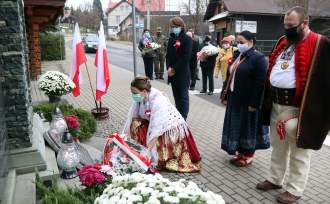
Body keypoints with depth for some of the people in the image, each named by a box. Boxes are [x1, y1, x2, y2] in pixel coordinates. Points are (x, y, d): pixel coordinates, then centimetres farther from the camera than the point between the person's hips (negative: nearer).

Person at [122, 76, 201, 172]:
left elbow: (156, 129, -36)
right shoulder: (139, 98, -12)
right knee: (135, 124, -14)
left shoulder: (157, 101, -33)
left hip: (172, 130, -7)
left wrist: (147, 150, -38)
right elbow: (131, 118, -10)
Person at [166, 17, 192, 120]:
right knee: (176, 96, 14)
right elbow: (168, 54, 10)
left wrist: (174, 69, -15)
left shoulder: (187, 39, -8)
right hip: (172, 73, 6)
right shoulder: (171, 39, 12)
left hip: (183, 74, -6)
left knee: (183, 97, 1)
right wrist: (169, 68, -7)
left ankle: (183, 118, 9)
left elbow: (186, 57, -16)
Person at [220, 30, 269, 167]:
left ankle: (248, 156, 20)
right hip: (235, 100, 8)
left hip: (248, 102, -8)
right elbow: (229, 78, 16)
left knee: (247, 127, 4)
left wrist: (254, 103, -21)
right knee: (236, 127, 14)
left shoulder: (258, 58, -12)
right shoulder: (238, 57, 13)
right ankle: (240, 152, 29)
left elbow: (261, 83, -18)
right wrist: (225, 96, 13)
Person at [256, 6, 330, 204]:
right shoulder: (283, 42, 13)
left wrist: (304, 111, -19)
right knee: (277, 146, 19)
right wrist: (268, 99, 12)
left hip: (298, 108, -7)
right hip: (276, 104, 8)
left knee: (299, 151, 7)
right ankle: (275, 179, 35)